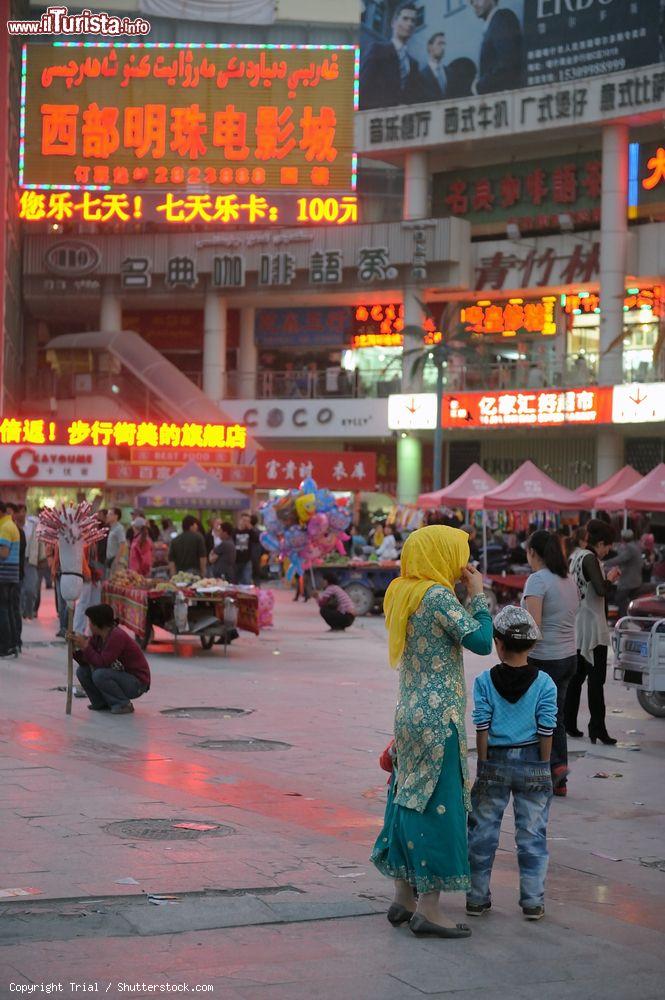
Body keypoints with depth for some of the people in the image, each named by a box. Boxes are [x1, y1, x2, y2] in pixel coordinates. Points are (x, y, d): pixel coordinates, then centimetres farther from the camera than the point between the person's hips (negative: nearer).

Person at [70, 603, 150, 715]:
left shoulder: (117, 636, -24)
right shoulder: (98, 637, 1)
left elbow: (102, 663, -30)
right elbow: (85, 662, 1)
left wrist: (85, 646, -25)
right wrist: (75, 647, -13)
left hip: (137, 683, -9)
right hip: (120, 676, 9)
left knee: (99, 675, -31)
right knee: (82, 671, -1)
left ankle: (124, 704, -12)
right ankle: (102, 703, 10)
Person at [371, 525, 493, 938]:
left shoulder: (403, 594, 12)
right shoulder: (438, 596, -15)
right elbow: (481, 641, -19)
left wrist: (467, 590, 11)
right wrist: (478, 592, -8)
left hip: (410, 713, 9)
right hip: (438, 716, -9)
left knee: (410, 801, 14)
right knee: (439, 804, -4)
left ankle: (404, 898, 21)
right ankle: (428, 908, -1)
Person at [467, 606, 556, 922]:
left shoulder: (484, 681, -6)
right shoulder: (544, 683, -6)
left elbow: (482, 730, -4)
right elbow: (546, 732, -4)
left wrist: (484, 768, 4)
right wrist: (542, 769, 6)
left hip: (495, 762, 0)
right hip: (532, 765, 0)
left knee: (483, 833, 11)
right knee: (531, 835, 8)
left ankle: (477, 898, 17)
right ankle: (533, 902, 11)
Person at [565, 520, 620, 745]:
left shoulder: (575, 557, 12)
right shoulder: (590, 559, -15)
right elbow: (601, 590, -24)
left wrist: (607, 578, 13)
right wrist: (610, 578, -4)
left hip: (576, 629, 9)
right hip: (593, 629, -9)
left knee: (576, 676, 13)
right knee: (596, 679, -6)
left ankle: (569, 724, 16)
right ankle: (597, 728, -7)